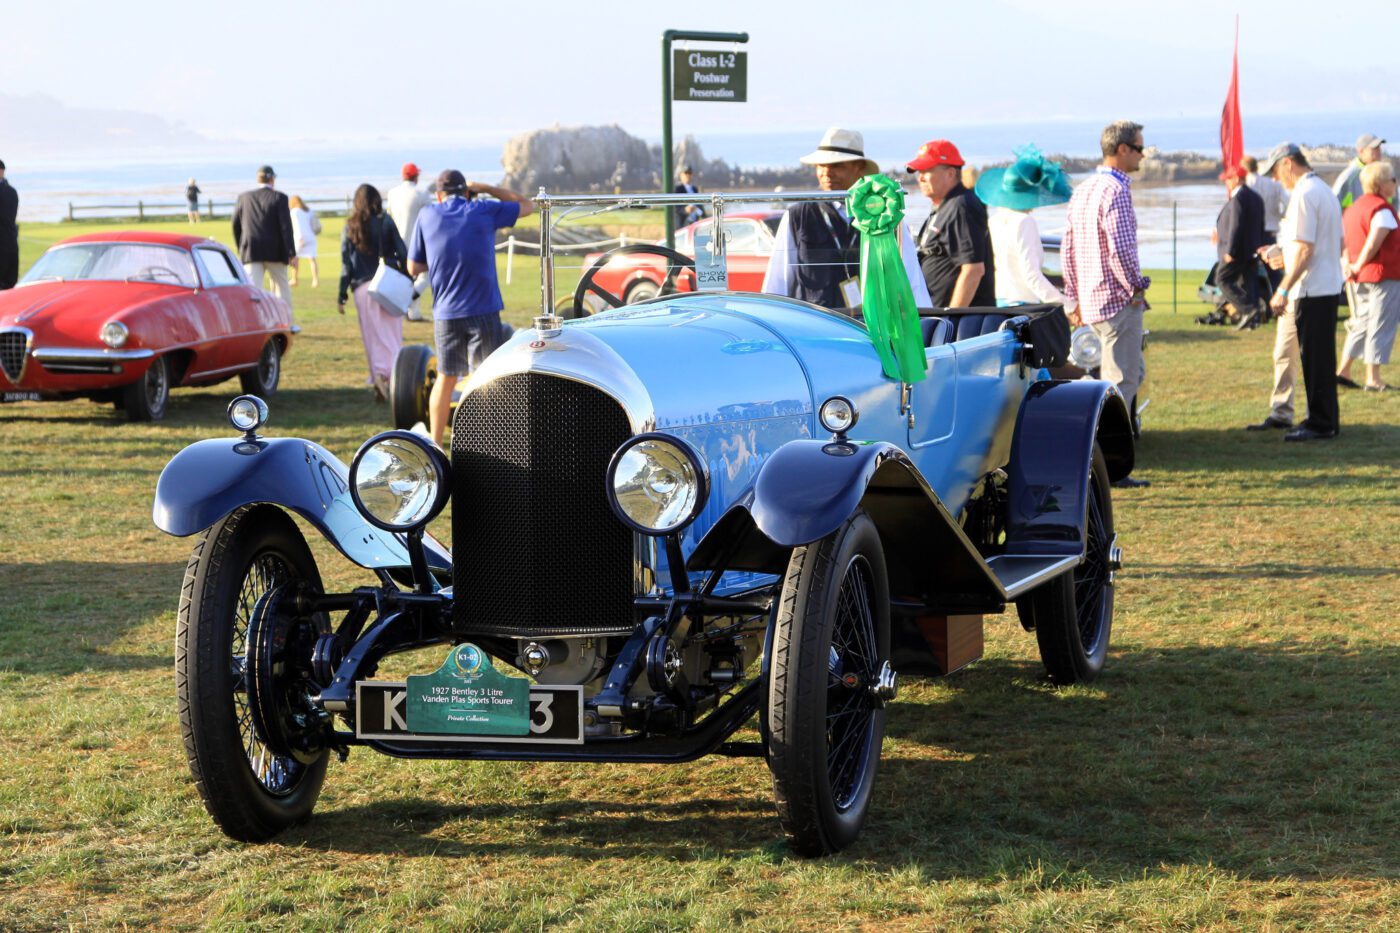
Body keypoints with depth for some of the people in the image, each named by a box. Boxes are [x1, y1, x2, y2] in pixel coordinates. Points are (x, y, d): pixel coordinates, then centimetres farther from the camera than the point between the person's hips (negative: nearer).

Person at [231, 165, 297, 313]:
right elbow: (286, 226, -9)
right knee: (281, 286, 14)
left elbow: (235, 225, 8)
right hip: (275, 252, -1)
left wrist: (241, 248, 18)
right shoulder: (279, 198, -4)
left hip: (251, 251, 1)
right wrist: (291, 253, -9)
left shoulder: (244, 197, 5)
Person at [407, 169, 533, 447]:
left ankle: (435, 445, 17)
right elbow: (527, 205, 15)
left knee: (445, 378, 13)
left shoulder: (427, 216, 4)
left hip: (445, 313, 2)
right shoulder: (484, 211, -1)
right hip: (483, 310, -2)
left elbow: (413, 268, 9)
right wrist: (485, 189, 16)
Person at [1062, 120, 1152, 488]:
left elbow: (1068, 247, 17)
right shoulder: (1116, 191, -16)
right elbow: (1120, 250, -23)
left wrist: (1074, 295, 20)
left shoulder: (1083, 189, 13)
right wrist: (1137, 287, -10)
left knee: (1133, 372, 19)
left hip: (1090, 300, 9)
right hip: (1118, 300, -9)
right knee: (1121, 381, -4)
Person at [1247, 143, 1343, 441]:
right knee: (1284, 354, 18)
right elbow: (1337, 246, 21)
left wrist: (1283, 290, -19)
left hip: (1311, 291, -11)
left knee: (1315, 359, -3)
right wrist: (1286, 260, 23)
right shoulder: (1324, 190, 15)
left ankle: (1322, 424, 3)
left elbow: (1304, 249, -22)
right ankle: (1280, 414, 26)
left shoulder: (1303, 194, -17)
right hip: (1327, 287, 11)